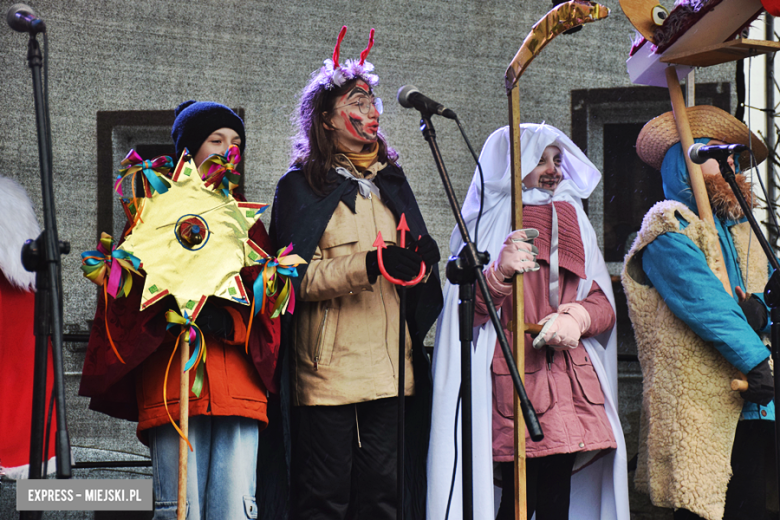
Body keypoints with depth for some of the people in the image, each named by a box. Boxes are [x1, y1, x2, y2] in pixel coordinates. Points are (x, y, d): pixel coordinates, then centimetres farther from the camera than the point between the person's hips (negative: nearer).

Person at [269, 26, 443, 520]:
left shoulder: (391, 182, 20)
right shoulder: (301, 186, 3)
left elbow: (416, 269, 20)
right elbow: (296, 276, -8)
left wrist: (423, 259, -5)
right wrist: (368, 265, -20)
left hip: (390, 366, 5)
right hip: (326, 366, -5)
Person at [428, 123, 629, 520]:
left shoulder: (574, 223, 20)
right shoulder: (488, 224, 5)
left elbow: (604, 304, 14)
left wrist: (578, 317, -8)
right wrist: (500, 273, -22)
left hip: (571, 385, 5)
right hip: (513, 384, -5)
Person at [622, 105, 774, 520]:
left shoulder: (741, 229, 25)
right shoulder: (669, 227, -2)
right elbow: (704, 300, -13)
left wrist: (760, 307, -5)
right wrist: (754, 359, -20)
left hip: (751, 403, 8)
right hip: (699, 404, -7)